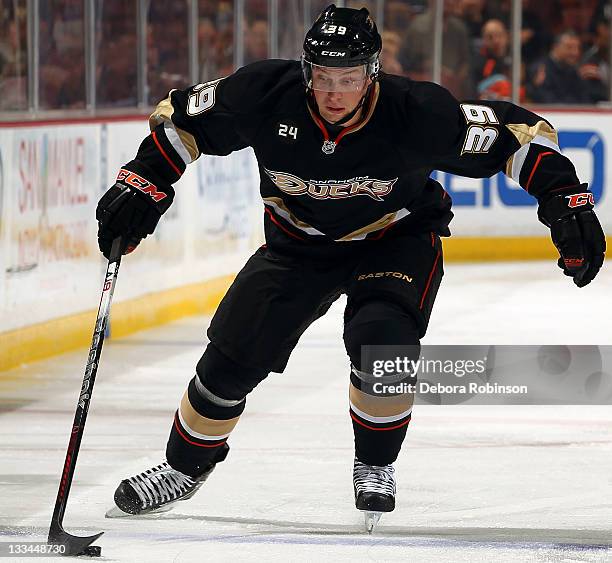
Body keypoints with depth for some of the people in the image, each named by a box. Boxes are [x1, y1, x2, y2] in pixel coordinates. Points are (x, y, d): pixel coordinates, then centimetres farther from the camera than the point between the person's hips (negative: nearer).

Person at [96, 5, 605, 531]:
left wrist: (563, 196, -31)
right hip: (300, 242, 2)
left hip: (398, 238, -2)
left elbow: (515, 132, -23)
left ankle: (375, 465, -2)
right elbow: (183, 118, -9)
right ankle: (185, 466, 23)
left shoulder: (415, 113, -31)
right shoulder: (266, 94, -26)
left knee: (381, 340, -28)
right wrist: (145, 181, -17)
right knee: (235, 352, -3)